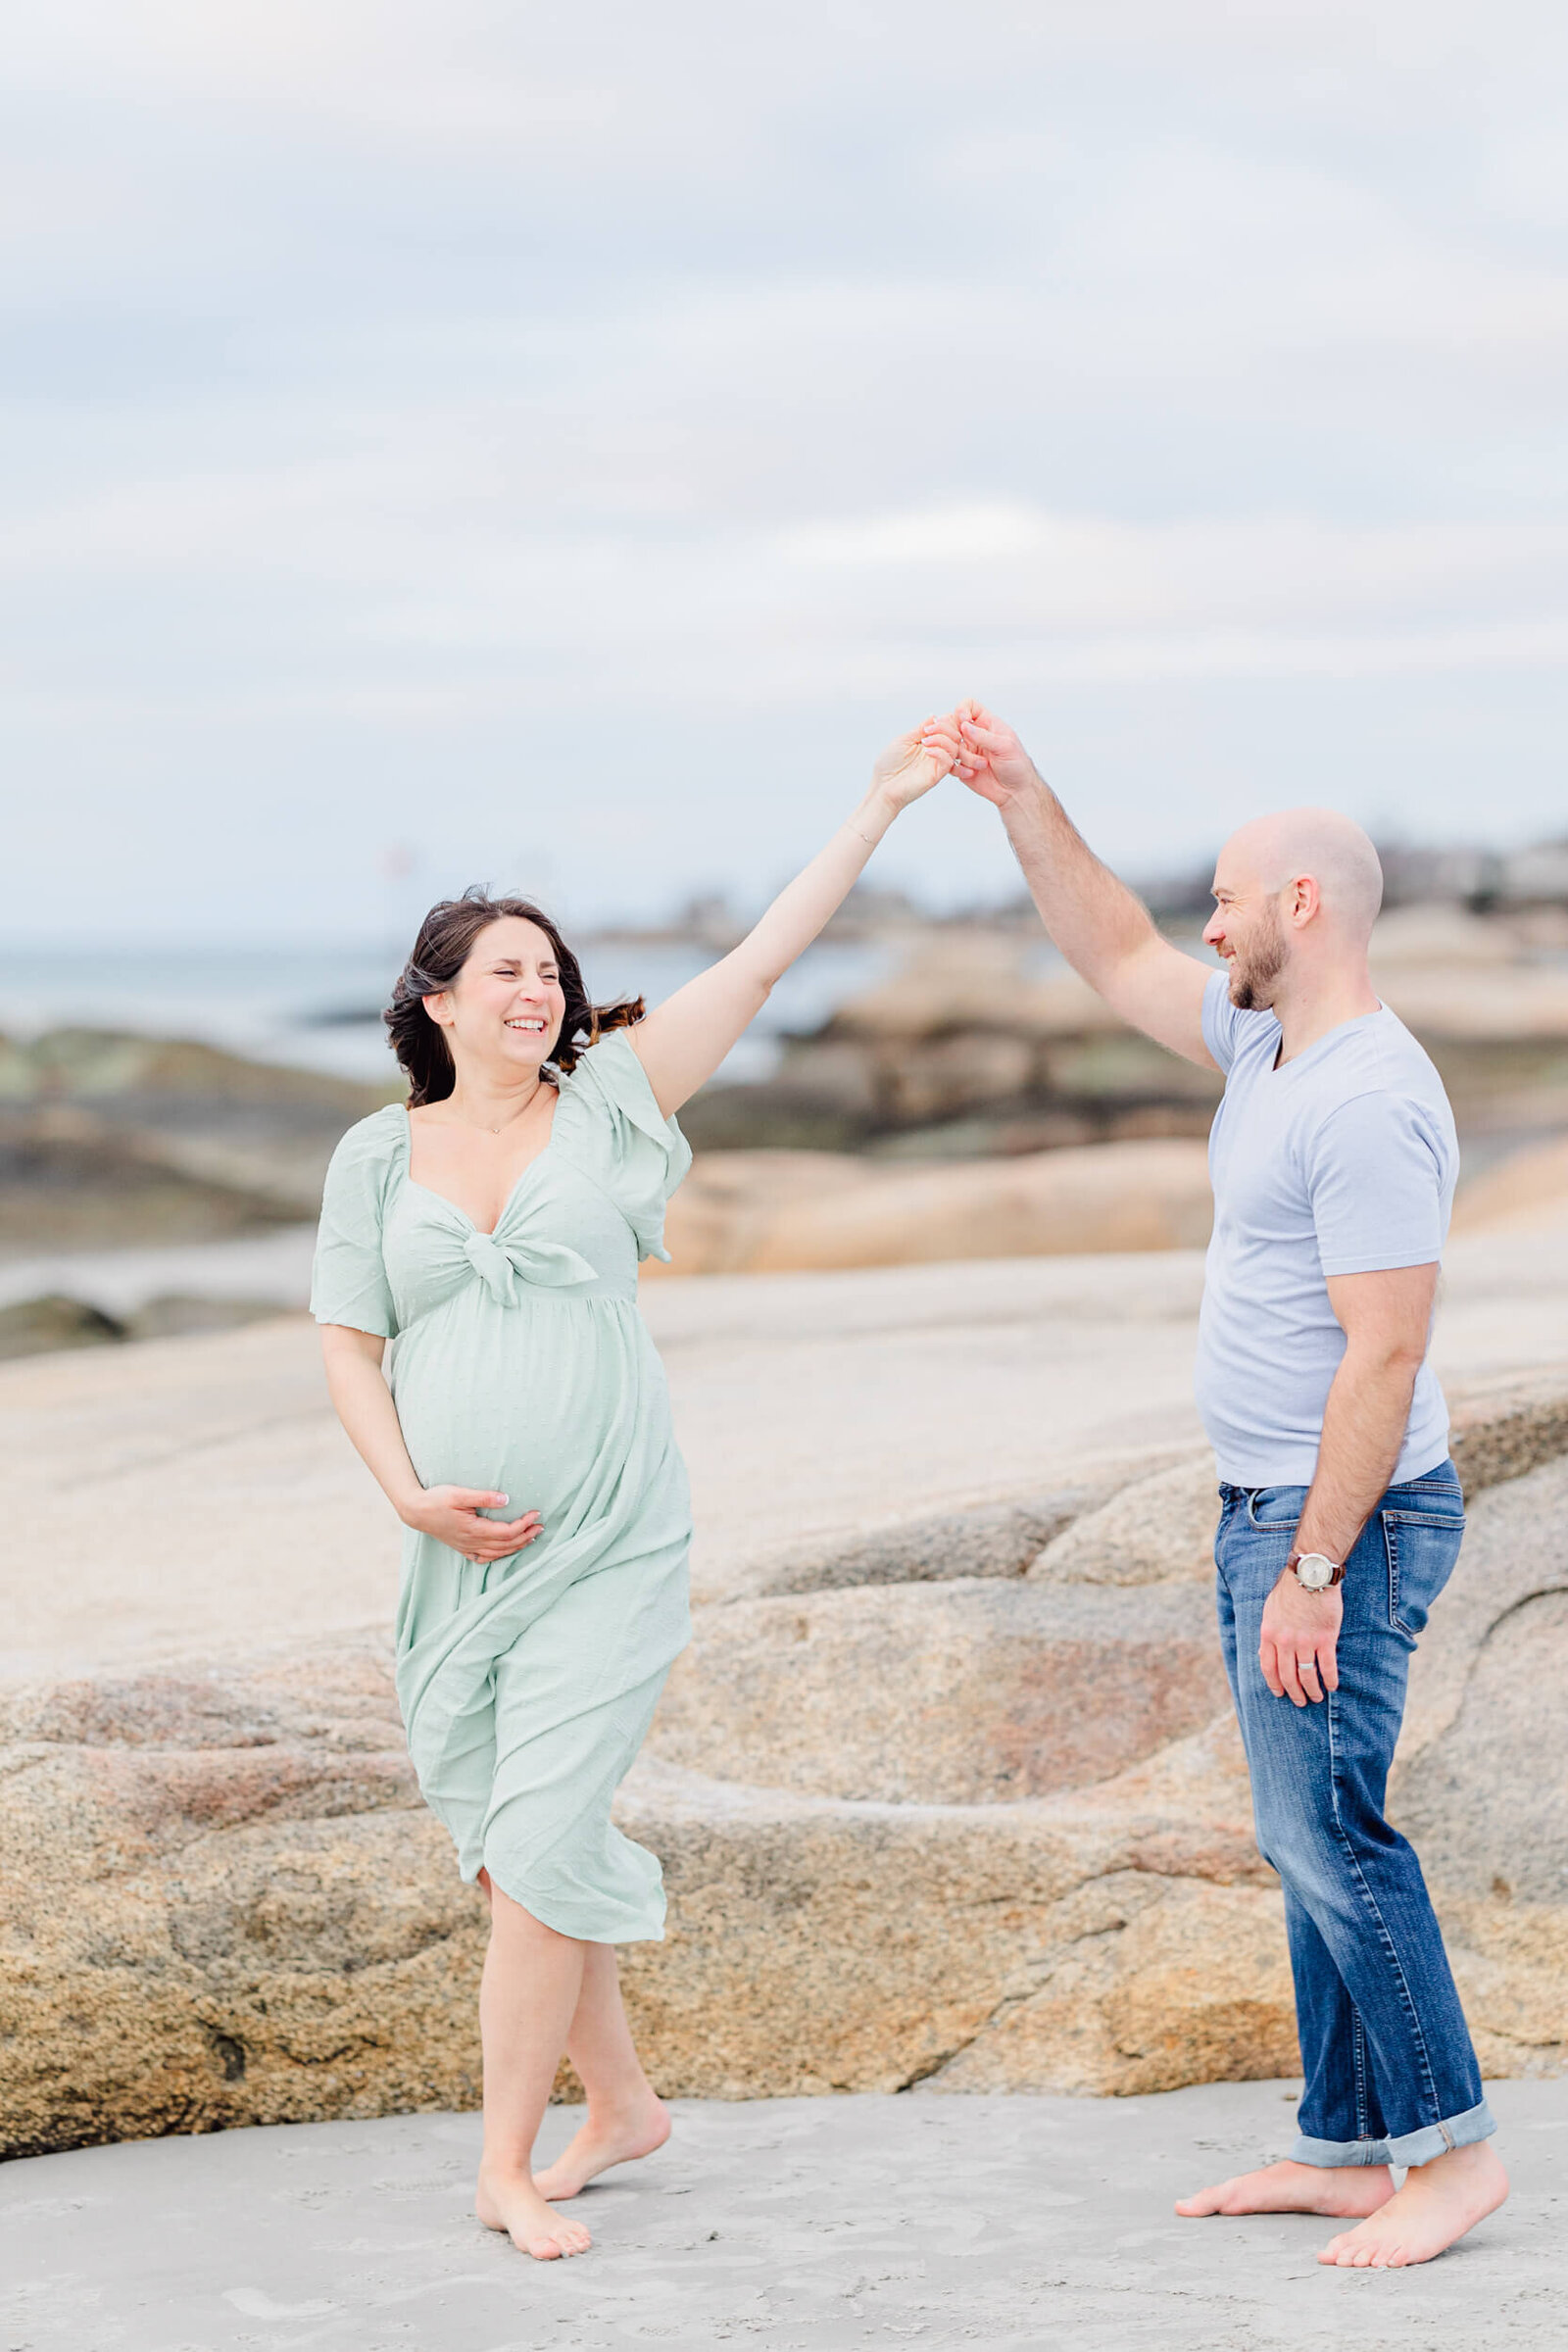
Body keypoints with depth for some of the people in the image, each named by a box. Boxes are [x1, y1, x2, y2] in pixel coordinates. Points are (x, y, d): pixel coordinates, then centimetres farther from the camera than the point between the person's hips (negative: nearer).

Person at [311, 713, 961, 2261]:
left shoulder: (607, 1104, 1)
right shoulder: (380, 1156, 5)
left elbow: (761, 961, -3)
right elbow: (348, 1347, 7)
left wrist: (881, 805, -7)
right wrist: (408, 1494, -8)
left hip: (607, 1553, -3)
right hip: (460, 1557, 3)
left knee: (540, 1845, -9)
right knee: (508, 1847, 10)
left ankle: (507, 2163, -2)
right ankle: (619, 2104, 28)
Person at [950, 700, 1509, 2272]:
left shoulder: (1367, 1102, -20)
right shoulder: (1266, 1045, 10)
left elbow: (1385, 1354, -24)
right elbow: (1118, 962, 25)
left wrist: (1314, 1569, -23)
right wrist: (1024, 807, 17)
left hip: (1341, 1521, -10)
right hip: (1269, 1510, 10)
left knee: (1329, 1831, -9)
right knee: (1308, 1840, 12)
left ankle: (1449, 2149, -1)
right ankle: (1343, 2149, 18)